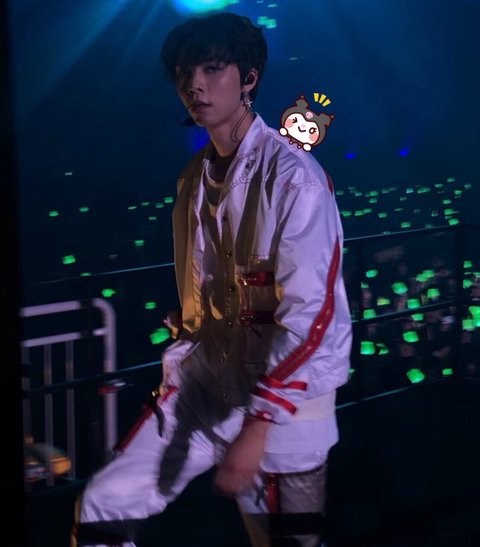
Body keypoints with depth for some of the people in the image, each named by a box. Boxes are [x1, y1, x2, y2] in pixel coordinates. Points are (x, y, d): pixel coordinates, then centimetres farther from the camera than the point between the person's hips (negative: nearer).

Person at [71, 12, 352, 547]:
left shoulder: (293, 177, -14)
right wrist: (178, 368, 12)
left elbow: (309, 314, -19)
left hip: (282, 395, -6)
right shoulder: (194, 178, 9)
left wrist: (256, 427, -21)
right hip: (205, 385, 6)